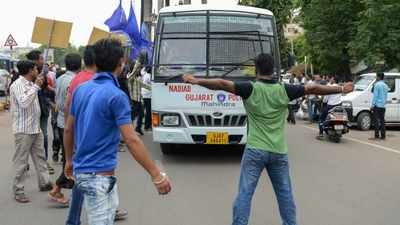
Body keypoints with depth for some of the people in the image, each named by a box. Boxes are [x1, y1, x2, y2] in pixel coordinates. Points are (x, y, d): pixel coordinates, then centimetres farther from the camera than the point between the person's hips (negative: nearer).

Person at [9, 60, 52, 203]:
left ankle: (44, 183, 26)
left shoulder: (30, 84, 13)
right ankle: (18, 191, 7)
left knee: (40, 156, 15)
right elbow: (23, 103, -29)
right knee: (21, 161, -1)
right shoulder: (17, 85, -15)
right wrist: (36, 87, -24)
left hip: (36, 128, 9)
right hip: (23, 130, -9)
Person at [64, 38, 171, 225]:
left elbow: (68, 129, 13)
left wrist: (69, 160, 27)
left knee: (111, 209, 25)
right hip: (99, 175, -9)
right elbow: (131, 140, -22)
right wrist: (157, 175, -18)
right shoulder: (116, 95, -18)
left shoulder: (81, 89, 5)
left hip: (81, 170, 9)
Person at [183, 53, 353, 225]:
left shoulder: (250, 89, -6)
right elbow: (312, 89, 5)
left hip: (255, 150, -3)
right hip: (279, 151, 3)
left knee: (245, 193, 0)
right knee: (285, 193, 15)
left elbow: (222, 84, -14)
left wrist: (196, 81, -9)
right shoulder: (284, 90, 0)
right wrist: (341, 89, 14)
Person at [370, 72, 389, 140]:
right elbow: (386, 96, 18)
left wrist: (372, 105, -11)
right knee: (382, 121, 9)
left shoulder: (377, 85, -10)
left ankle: (377, 136, -8)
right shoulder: (385, 85, 15)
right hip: (383, 106, 7)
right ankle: (383, 136, 9)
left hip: (377, 105, -7)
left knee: (376, 121, -6)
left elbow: (375, 96, -13)